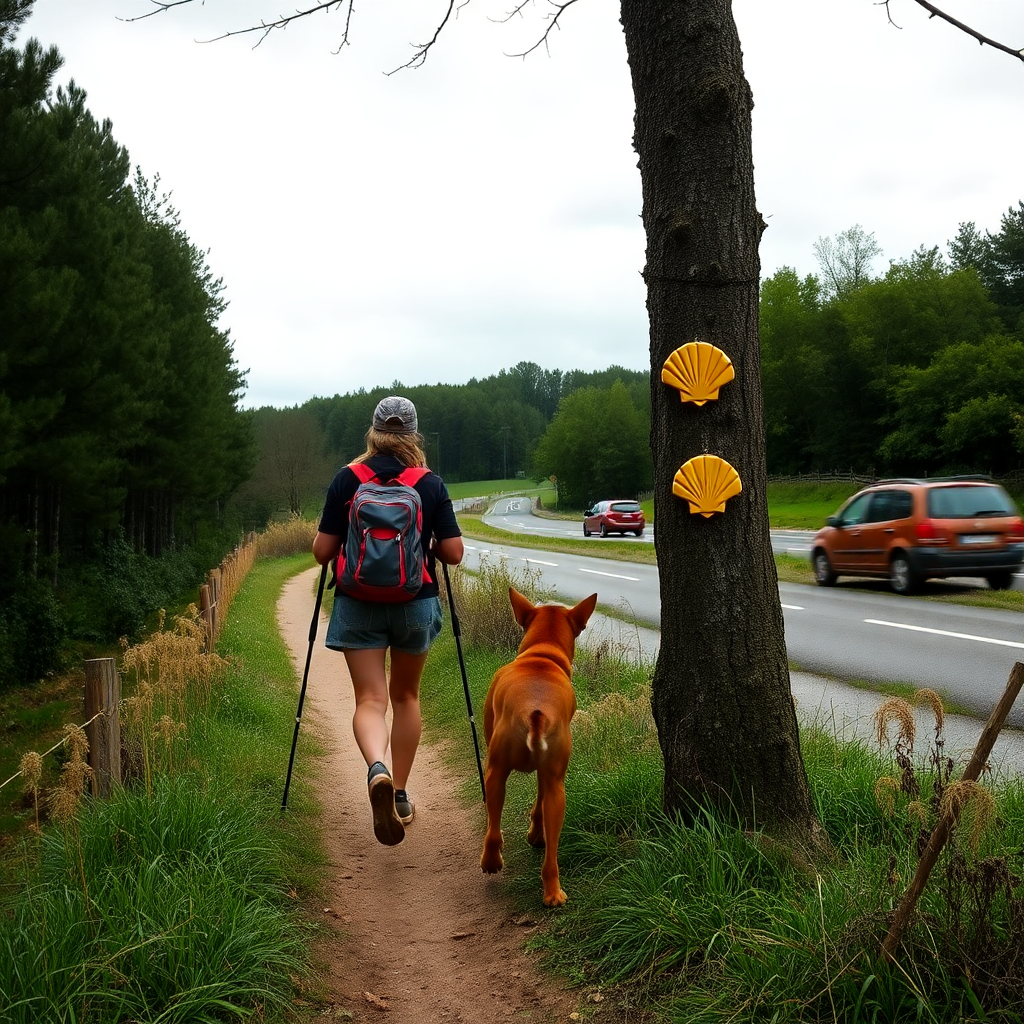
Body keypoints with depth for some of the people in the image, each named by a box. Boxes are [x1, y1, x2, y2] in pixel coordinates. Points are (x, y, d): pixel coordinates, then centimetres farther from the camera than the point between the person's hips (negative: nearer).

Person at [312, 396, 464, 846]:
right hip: (416, 604, 1)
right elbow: (453, 553, -5)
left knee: (370, 699, -3)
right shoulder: (431, 484, -3)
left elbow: (322, 551, -4)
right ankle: (400, 796, 24)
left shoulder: (346, 480, -3)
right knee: (405, 696, 18)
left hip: (358, 605, -1)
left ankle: (377, 770, -33)